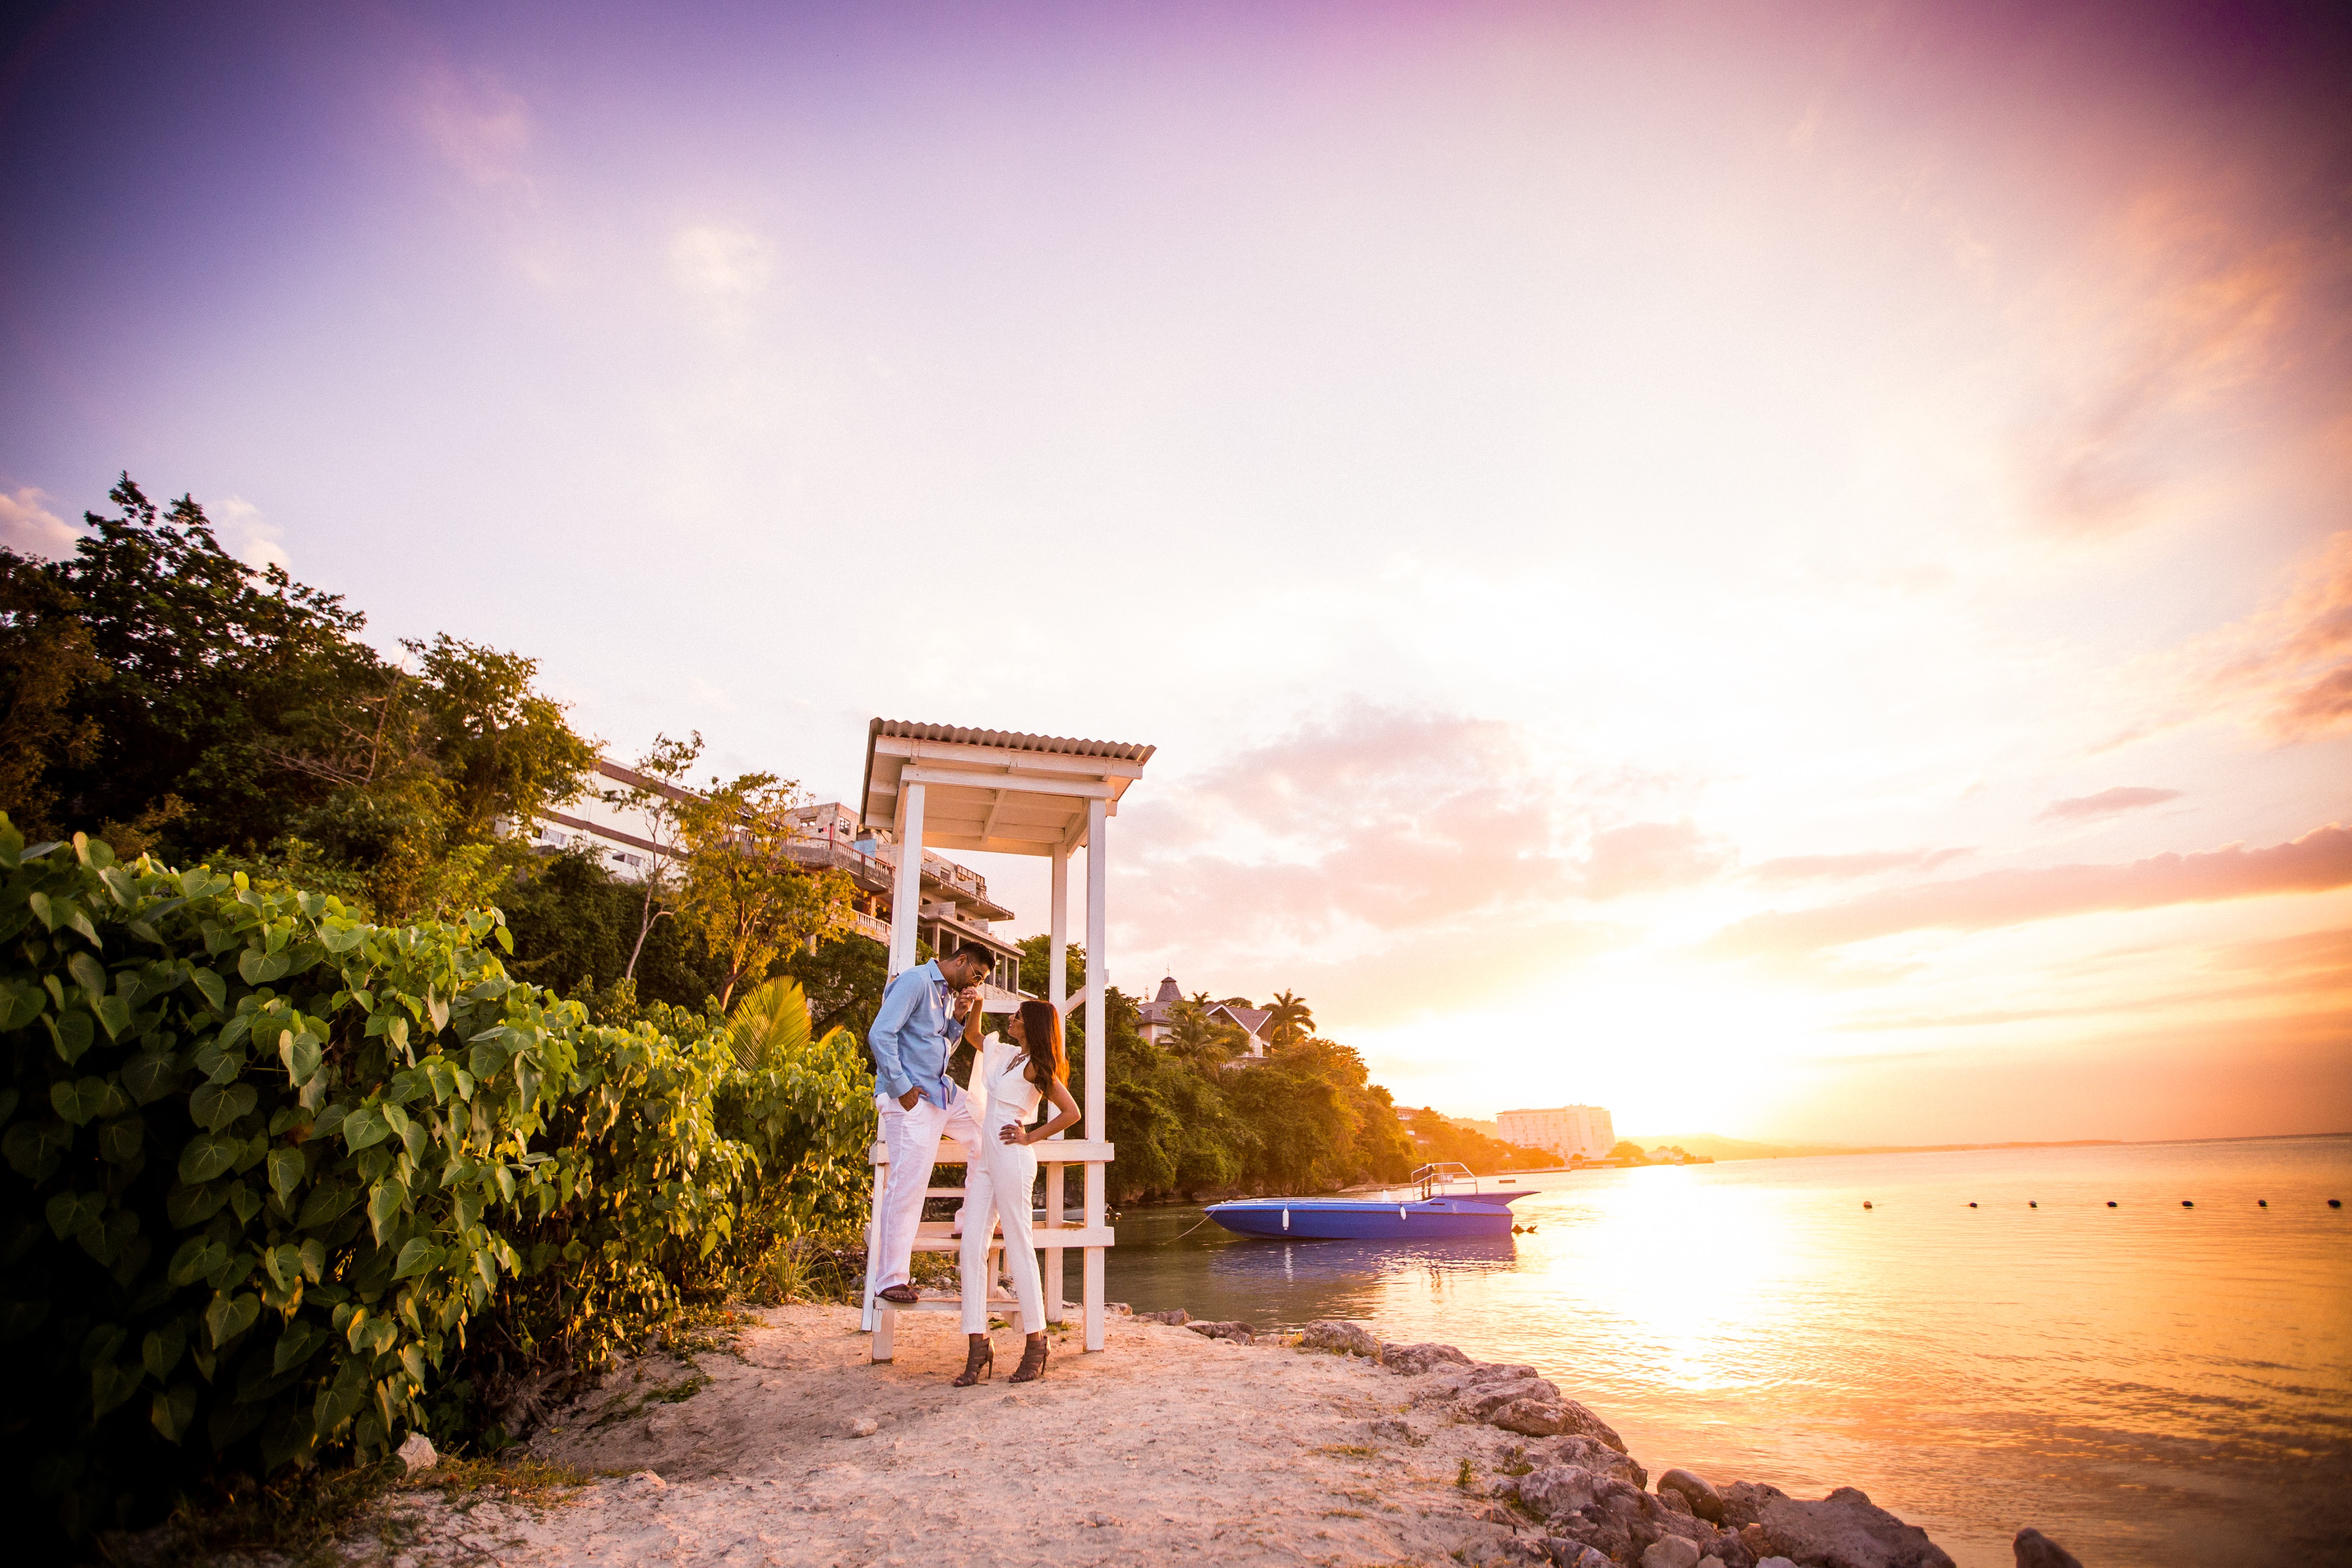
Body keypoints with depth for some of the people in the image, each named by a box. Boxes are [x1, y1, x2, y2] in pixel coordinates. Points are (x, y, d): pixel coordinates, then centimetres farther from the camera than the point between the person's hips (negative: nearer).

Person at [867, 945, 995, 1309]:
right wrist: (901, 1087, -19)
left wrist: (959, 1018, 3)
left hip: (943, 1091, 9)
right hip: (912, 1099, -9)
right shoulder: (916, 982, -12)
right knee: (907, 1185, -7)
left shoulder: (950, 994, 16)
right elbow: (880, 1035, -20)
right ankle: (890, 1278, 3)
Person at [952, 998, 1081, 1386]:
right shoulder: (1004, 1053, 14)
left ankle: (1036, 1346, 7)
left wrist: (1031, 1137, -9)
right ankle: (978, 1347, 2)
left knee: (1019, 1248, -2)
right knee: (972, 1245, 0)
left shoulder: (1035, 1066, -7)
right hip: (984, 1157, 8)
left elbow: (1071, 1112, -12)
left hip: (1010, 1158, -8)